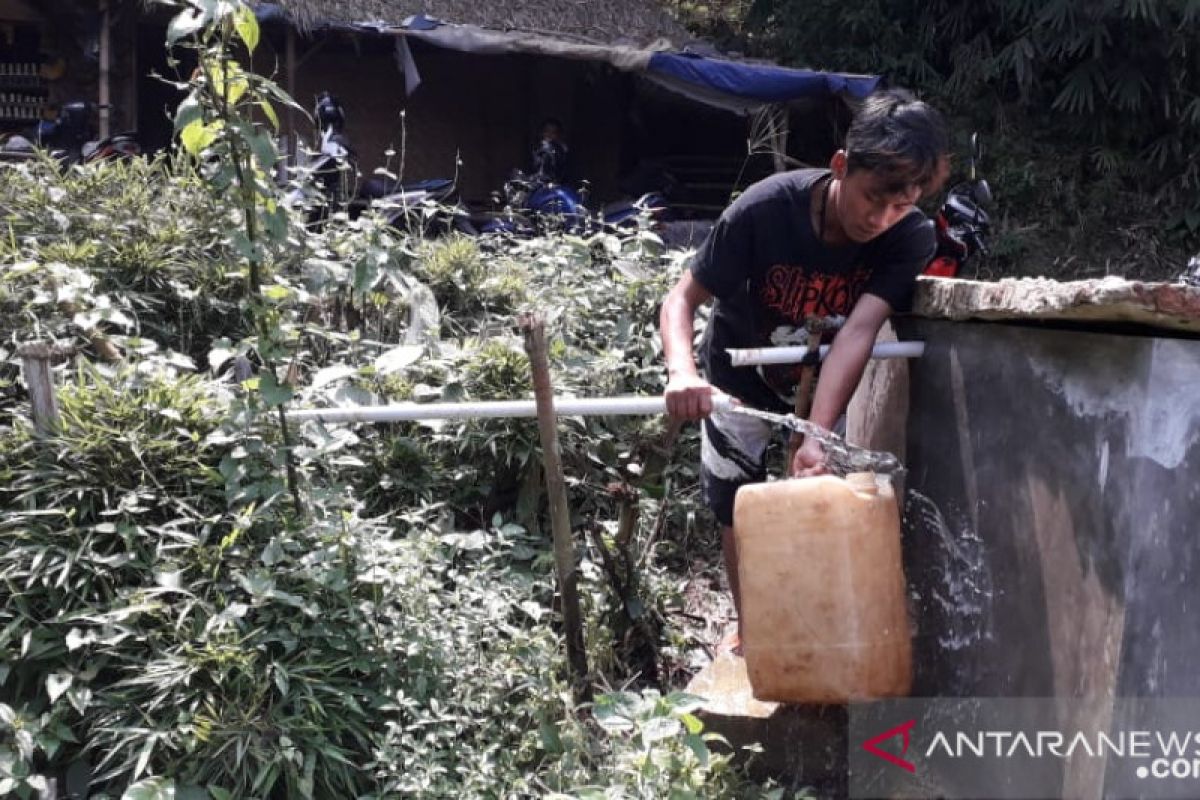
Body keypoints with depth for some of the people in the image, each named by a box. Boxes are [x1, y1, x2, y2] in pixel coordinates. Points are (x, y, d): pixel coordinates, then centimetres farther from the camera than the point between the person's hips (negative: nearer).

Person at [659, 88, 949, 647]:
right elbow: (682, 298, -30)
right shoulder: (765, 209, -33)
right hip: (741, 384, -1)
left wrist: (815, 439, -50)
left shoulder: (912, 238, -28)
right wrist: (682, 373, -51)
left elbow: (857, 332, -38)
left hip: (827, 389, 1)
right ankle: (747, 634, 30)